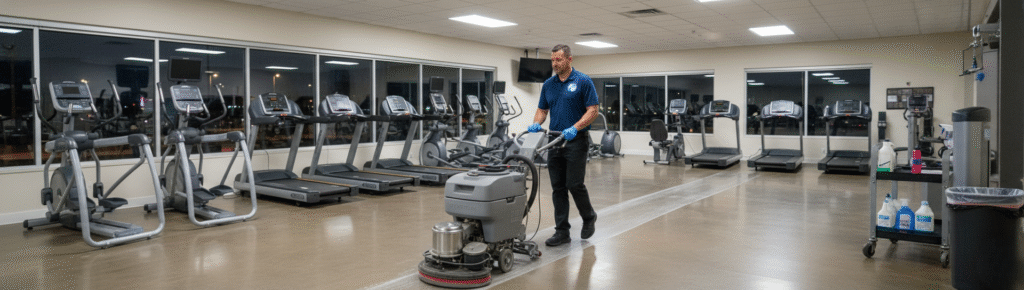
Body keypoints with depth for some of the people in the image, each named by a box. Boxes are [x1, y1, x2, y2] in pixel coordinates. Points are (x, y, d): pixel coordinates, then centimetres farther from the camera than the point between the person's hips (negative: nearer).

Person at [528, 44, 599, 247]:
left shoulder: (583, 82, -6)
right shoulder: (548, 84, 11)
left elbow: (593, 111, -10)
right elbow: (542, 110, 15)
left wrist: (575, 128, -23)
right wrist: (536, 123, -7)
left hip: (576, 141, -5)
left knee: (574, 184, -7)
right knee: (558, 188, 4)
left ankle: (589, 216, 20)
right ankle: (562, 231, 10)